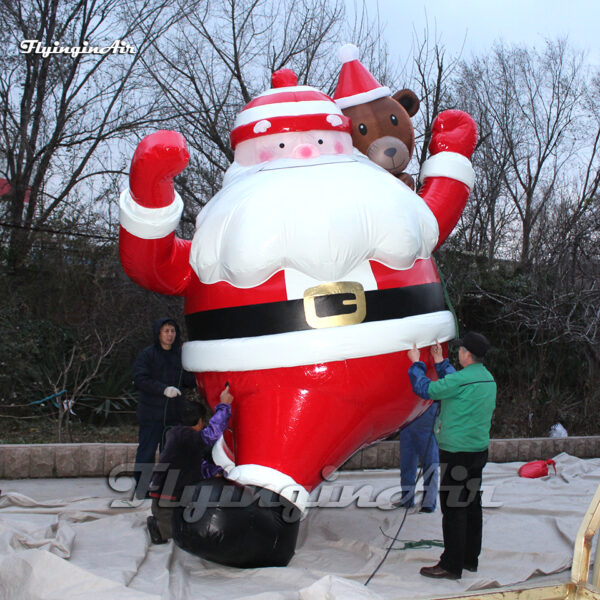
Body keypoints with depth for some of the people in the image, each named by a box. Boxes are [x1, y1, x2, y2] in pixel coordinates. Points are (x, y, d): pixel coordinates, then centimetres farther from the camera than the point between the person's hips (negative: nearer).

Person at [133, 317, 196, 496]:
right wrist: (163, 389, -21)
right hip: (151, 412, -3)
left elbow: (189, 381, 11)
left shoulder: (180, 354, 9)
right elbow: (140, 379, -11)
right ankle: (141, 487, 9)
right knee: (147, 449, -1)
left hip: (173, 413, 4)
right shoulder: (147, 354, -2)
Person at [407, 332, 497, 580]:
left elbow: (426, 389, -10)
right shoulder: (488, 379, 8)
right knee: (471, 505, 16)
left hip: (458, 452, -9)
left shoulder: (462, 379, -20)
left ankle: (451, 565, 2)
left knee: (453, 508, -3)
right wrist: (440, 361, 32)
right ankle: (470, 558, 27)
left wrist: (416, 362, 4)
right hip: (479, 449, 9)